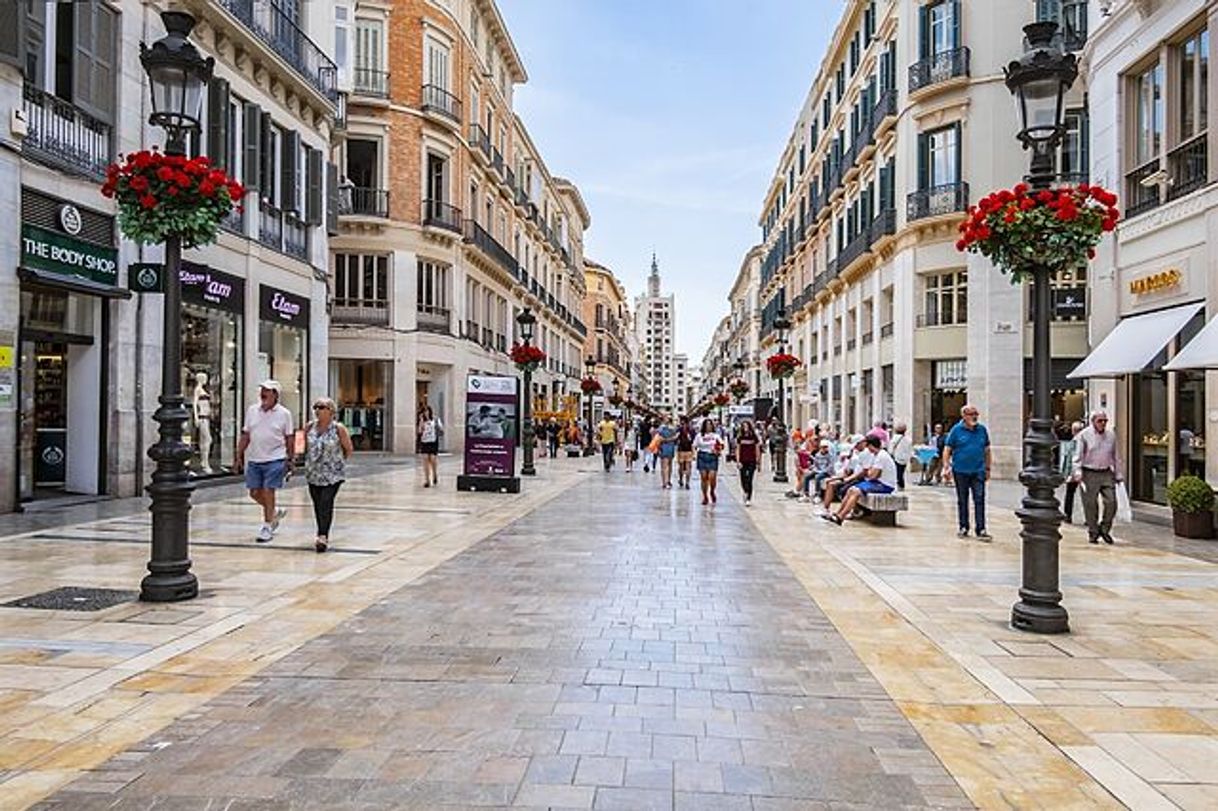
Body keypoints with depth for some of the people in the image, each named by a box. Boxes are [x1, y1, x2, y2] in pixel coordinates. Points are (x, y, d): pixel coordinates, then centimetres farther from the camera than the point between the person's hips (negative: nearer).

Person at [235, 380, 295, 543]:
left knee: (268, 492, -5)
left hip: (274, 460, -4)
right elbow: (245, 436, 11)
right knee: (254, 493, 8)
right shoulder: (251, 411, 7)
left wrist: (289, 460, 0)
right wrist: (239, 456, 9)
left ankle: (267, 526, 8)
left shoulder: (284, 414, -3)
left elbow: (289, 438, 1)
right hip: (254, 459, 4)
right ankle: (275, 513, 32)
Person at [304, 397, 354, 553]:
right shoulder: (309, 427, 2)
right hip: (313, 474, 4)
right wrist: (310, 461, 16)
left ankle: (323, 536, -12)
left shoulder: (338, 428, -10)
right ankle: (323, 535, 25)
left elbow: (349, 449, 0)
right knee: (318, 505, 10)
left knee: (326, 504, -14)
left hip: (333, 474, -4)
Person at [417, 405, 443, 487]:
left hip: (433, 442, -2)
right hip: (424, 442, 2)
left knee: (432, 459, -9)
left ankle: (434, 474, 21)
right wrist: (421, 421, -8)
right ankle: (427, 480, 1)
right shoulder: (421, 421, 7)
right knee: (425, 459, -4)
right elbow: (419, 431, -4)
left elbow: (441, 429, -1)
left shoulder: (435, 419, 2)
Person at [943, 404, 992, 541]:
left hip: (978, 471, 1)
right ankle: (963, 528, 20)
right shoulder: (956, 430, -1)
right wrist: (946, 467, -7)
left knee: (980, 500, -5)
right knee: (962, 501, 9)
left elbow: (987, 451, 15)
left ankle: (981, 530, -4)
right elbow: (947, 450, 0)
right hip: (960, 471, -1)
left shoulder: (982, 430, 7)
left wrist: (988, 469, 14)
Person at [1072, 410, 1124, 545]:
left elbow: (1116, 456, 17)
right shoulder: (1084, 435, -2)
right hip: (1089, 474, -3)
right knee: (1090, 505, 0)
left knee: (1111, 502, -5)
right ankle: (1093, 533, 13)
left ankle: (1105, 529, 16)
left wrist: (1119, 474, 15)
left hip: (1107, 473, 4)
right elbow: (1078, 456, -5)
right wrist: (1078, 473, -16)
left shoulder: (1111, 434, 11)